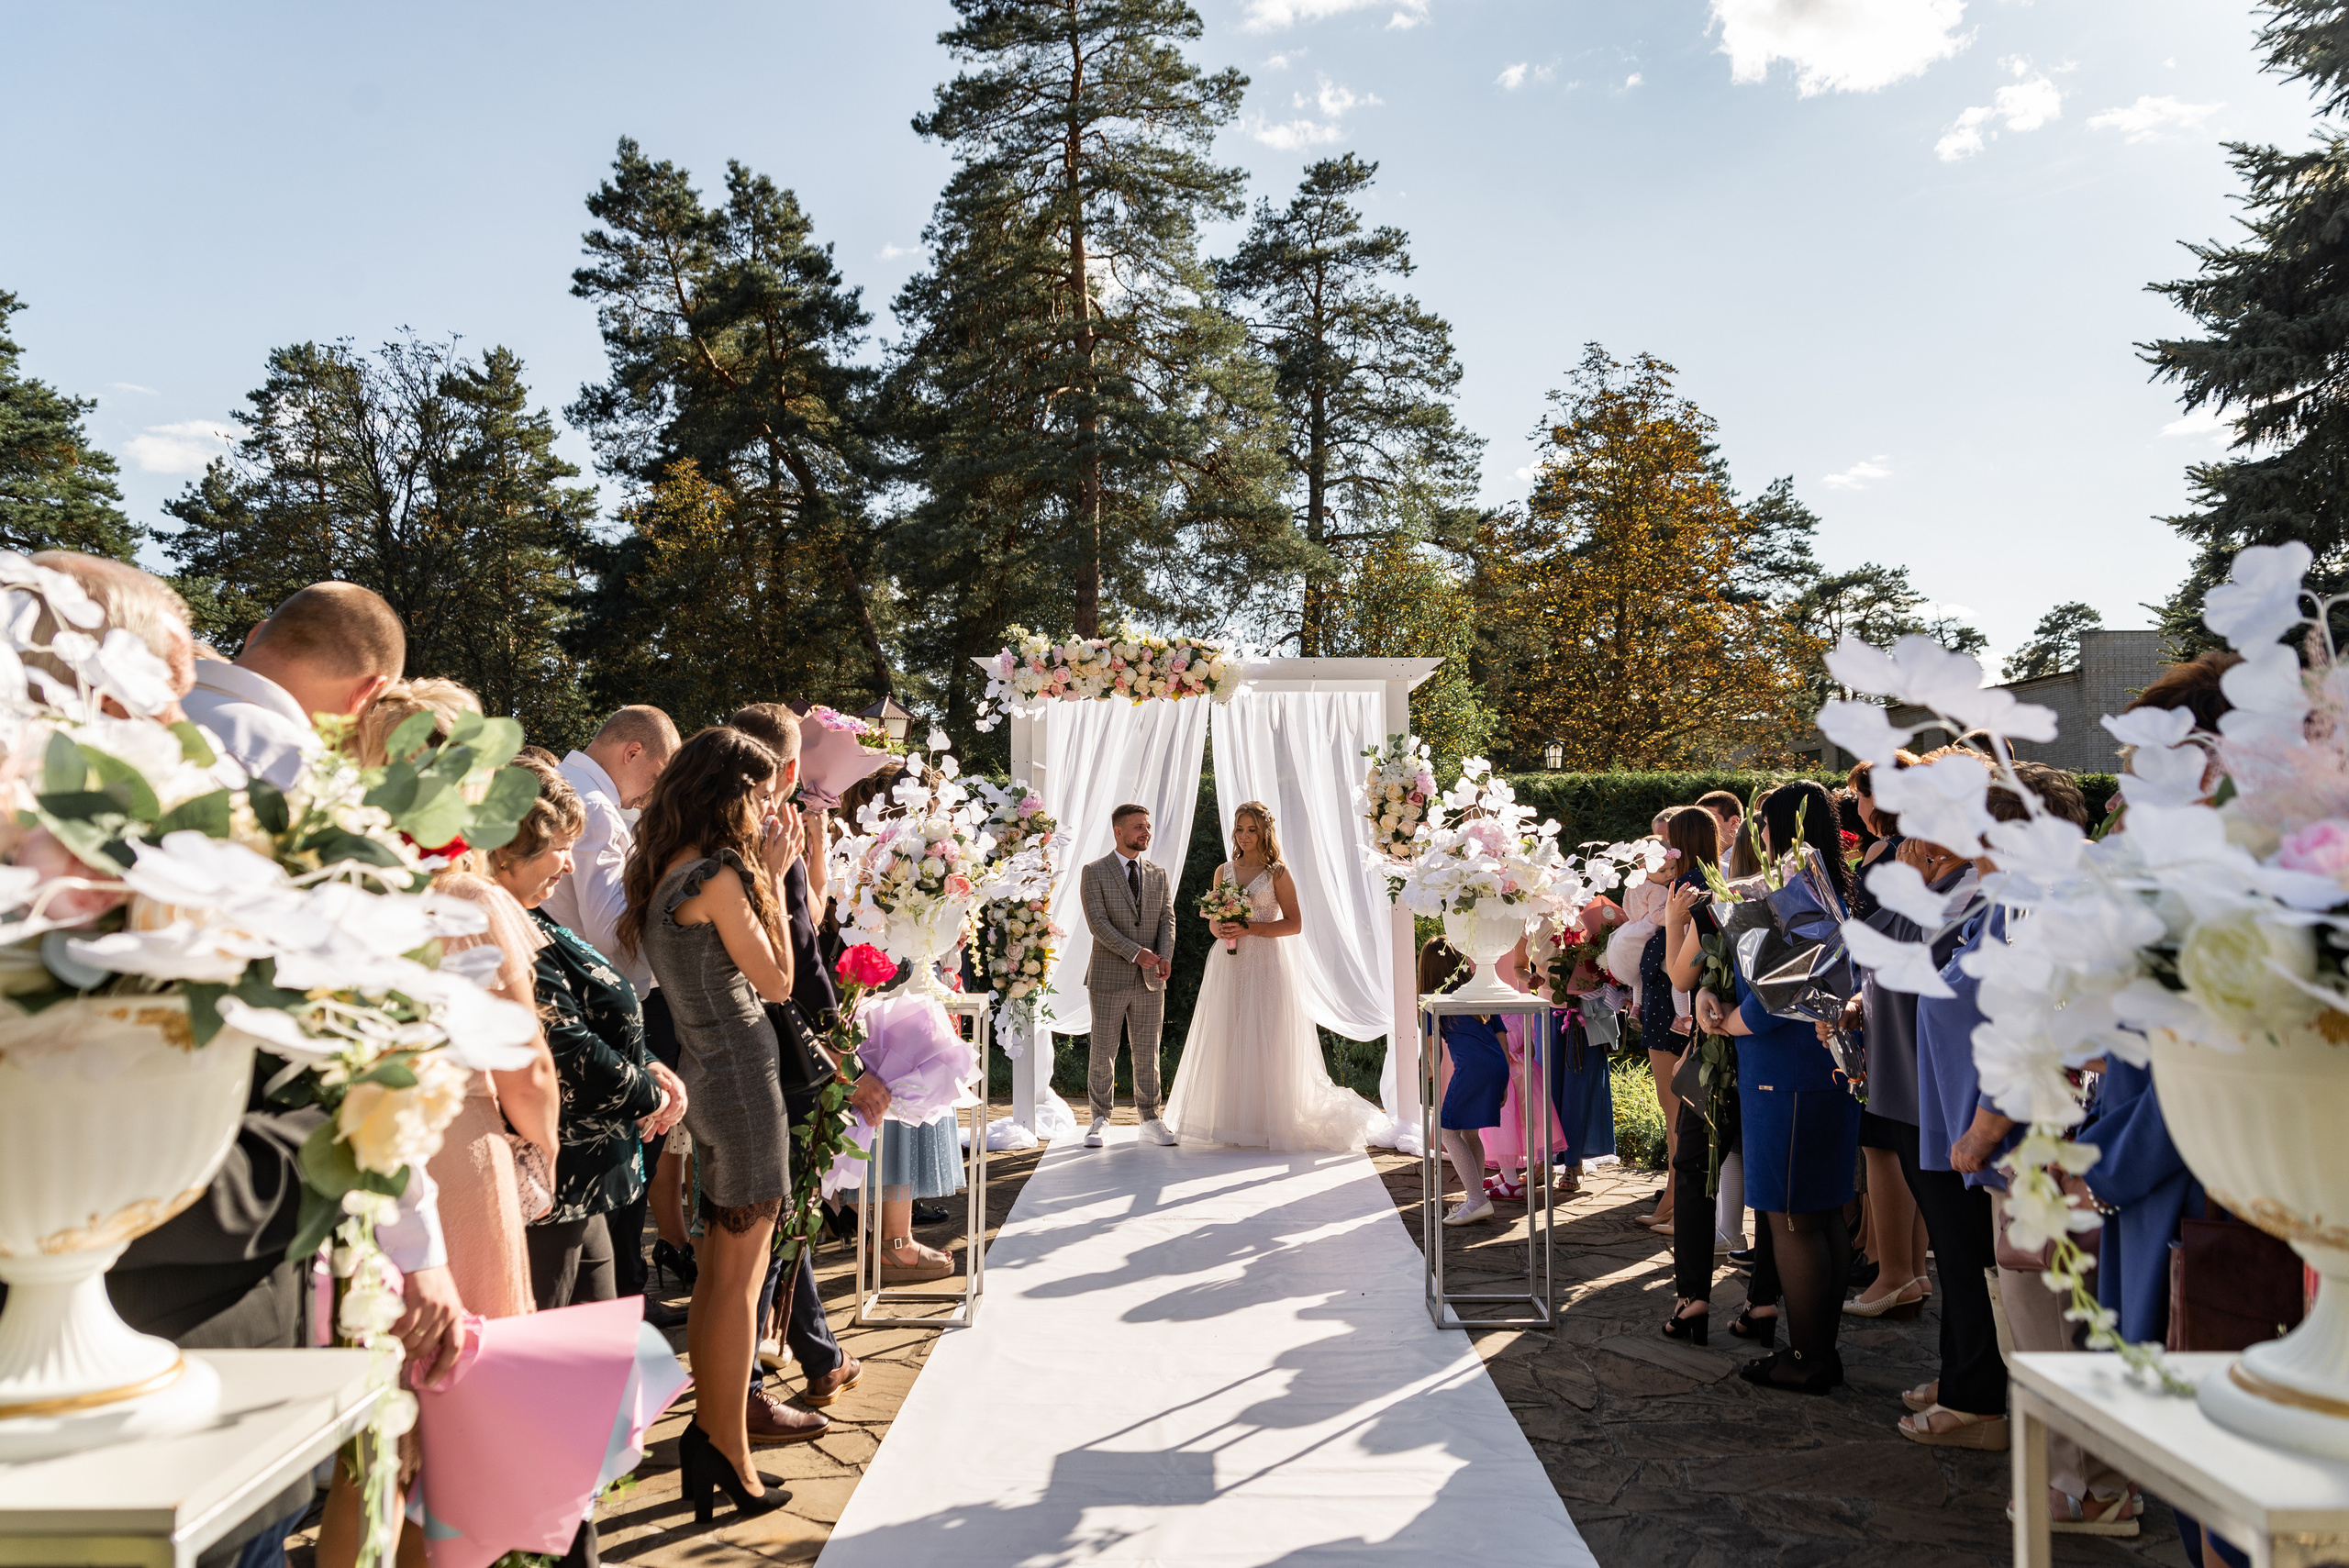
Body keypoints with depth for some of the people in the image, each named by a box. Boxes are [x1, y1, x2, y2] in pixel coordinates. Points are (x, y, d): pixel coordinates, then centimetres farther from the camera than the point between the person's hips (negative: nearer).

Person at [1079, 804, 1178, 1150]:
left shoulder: (1159, 875, 12)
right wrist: (1136, 953, -20)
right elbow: (1098, 923, -12)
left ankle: (1150, 1120, 17)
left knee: (1148, 1053, 8)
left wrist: (1165, 957, -13)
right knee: (1103, 1053, 2)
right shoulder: (1094, 873, -3)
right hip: (1109, 978, -4)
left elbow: (1167, 919, 6)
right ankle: (1100, 1120, 14)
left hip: (1150, 980, 4)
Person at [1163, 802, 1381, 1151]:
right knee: (1227, 1040, 2)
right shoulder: (1224, 871, 12)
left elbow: (1294, 923, -6)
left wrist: (1248, 928, -15)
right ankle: (1230, 1119, 8)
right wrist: (1222, 929, -7)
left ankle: (1266, 1121, 1)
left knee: (1264, 1040, -5)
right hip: (1228, 963, 4)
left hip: (1266, 963, -4)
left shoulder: (1277, 872, -1)